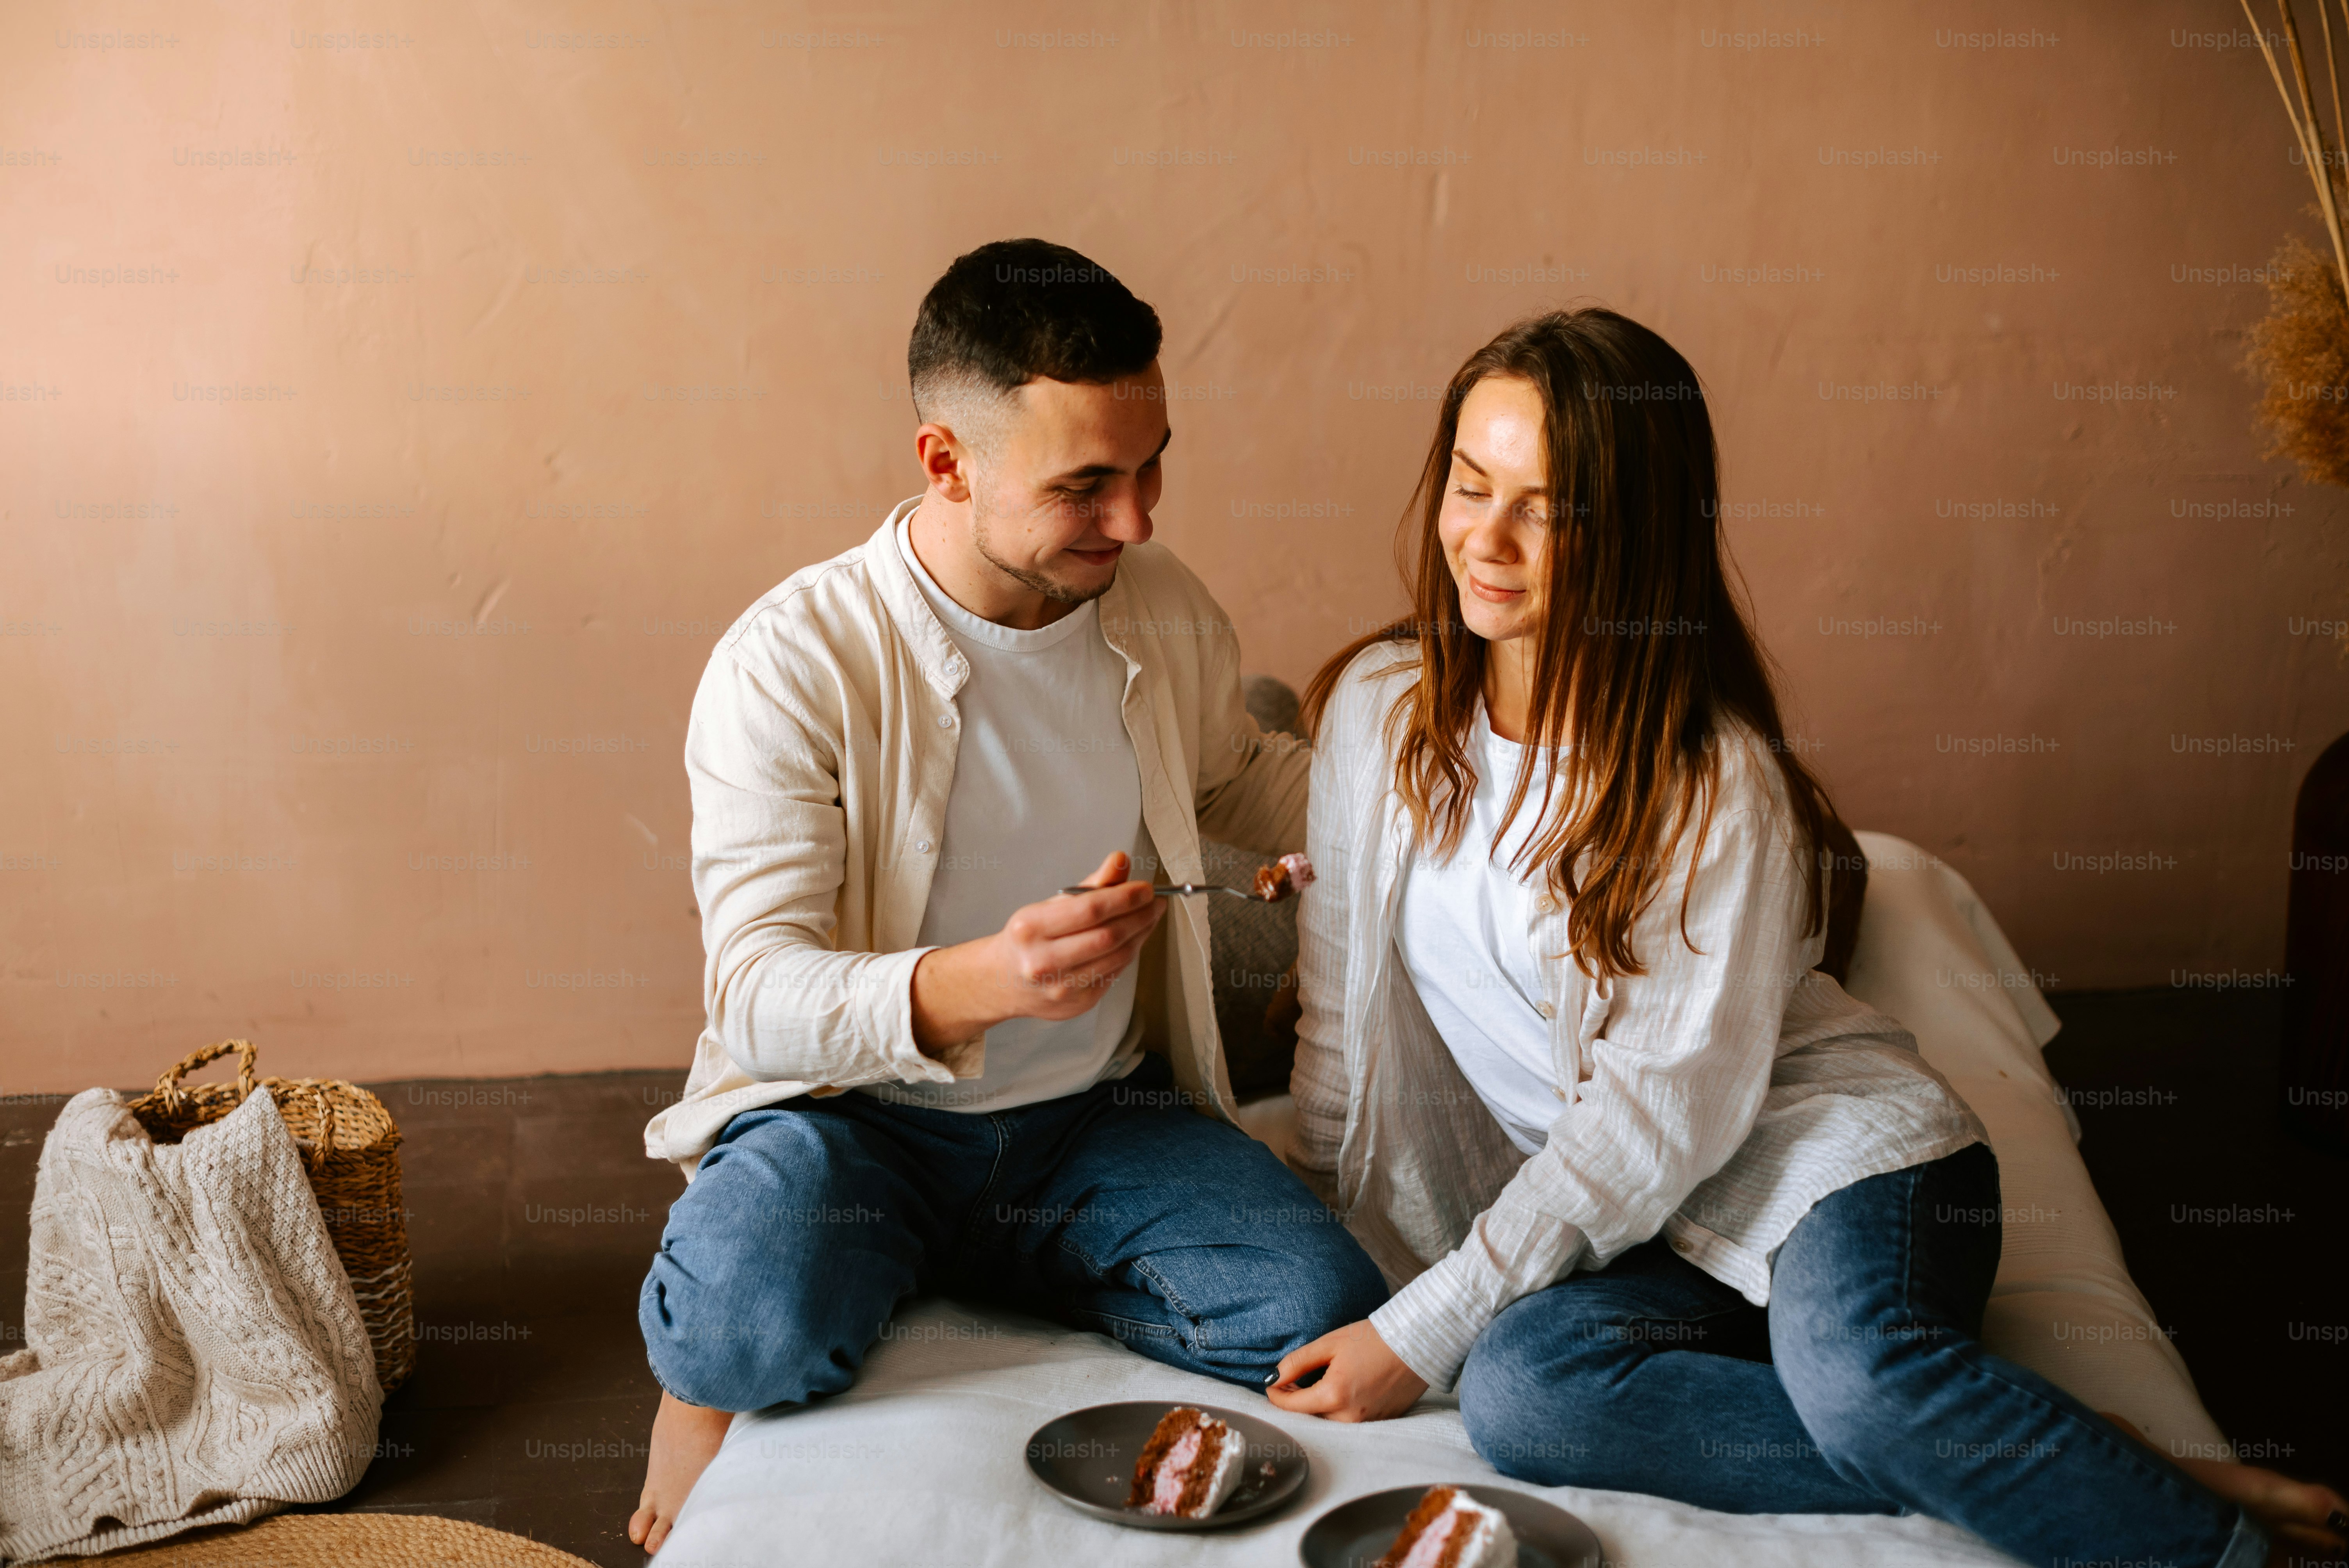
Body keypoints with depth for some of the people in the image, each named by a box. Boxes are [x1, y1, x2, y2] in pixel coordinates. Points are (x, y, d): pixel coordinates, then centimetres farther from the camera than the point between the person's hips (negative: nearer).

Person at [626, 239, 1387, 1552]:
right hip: (847, 1112, -4)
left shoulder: (1168, 614, 0)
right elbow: (758, 994, -22)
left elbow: (1243, 779, 23)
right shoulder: (792, 665, -17)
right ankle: (696, 1390, 4)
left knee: (1328, 1320, -20)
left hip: (1099, 1117, 5)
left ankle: (974, 1279, 3)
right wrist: (967, 987, -42)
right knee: (754, 1340, -36)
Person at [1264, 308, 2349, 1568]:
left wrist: (1424, 1330, -16)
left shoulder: (1717, 782, -13)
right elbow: (1344, 1010, 9)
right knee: (1517, 1393, -30)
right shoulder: (1376, 709, 1)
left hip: (1828, 1149, -4)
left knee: (1855, 1373, -37)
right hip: (1608, 1214, 4)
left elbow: (1669, 1111, -15)